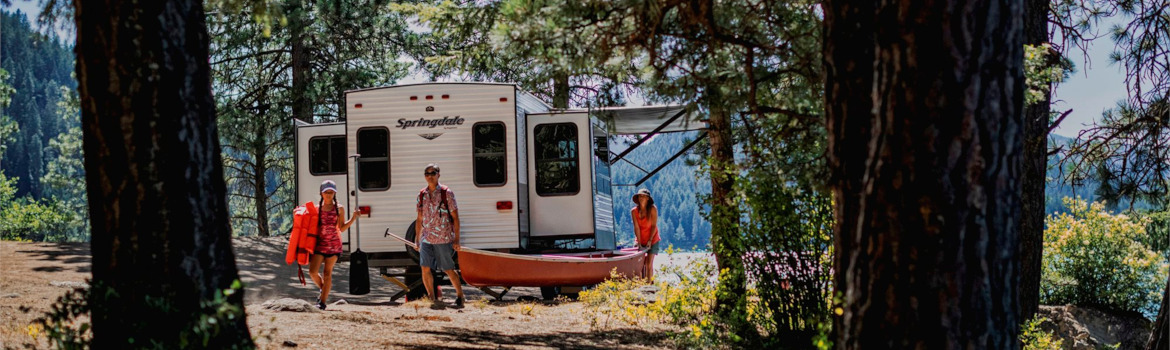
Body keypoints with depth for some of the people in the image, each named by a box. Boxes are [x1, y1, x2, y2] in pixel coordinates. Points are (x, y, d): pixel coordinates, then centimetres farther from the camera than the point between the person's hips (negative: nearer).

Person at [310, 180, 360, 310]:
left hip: (334, 244, -1)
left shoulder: (339, 209, 6)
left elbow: (342, 228, 7)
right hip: (319, 243, 1)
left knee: (328, 272, -1)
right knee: (313, 272, -10)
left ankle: (323, 302, 6)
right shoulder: (316, 209, 9)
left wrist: (354, 218, -2)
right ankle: (323, 288, 21)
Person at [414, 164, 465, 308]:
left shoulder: (446, 193, -4)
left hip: (444, 239, -4)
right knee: (425, 269, -5)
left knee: (449, 270, 3)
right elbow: (420, 219, 15)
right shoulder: (422, 195, 8)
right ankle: (433, 298, 6)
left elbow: (455, 217, -4)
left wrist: (456, 239, -8)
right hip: (426, 239, 4)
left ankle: (459, 296, 21)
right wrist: (417, 238, 12)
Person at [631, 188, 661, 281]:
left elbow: (654, 226, -11)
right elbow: (636, 227, -9)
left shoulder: (653, 209, -12)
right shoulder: (634, 211, -7)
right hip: (640, 241, 2)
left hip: (652, 241, -2)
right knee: (641, 264, -3)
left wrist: (650, 241, -15)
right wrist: (639, 243, -12)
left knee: (649, 264, -7)